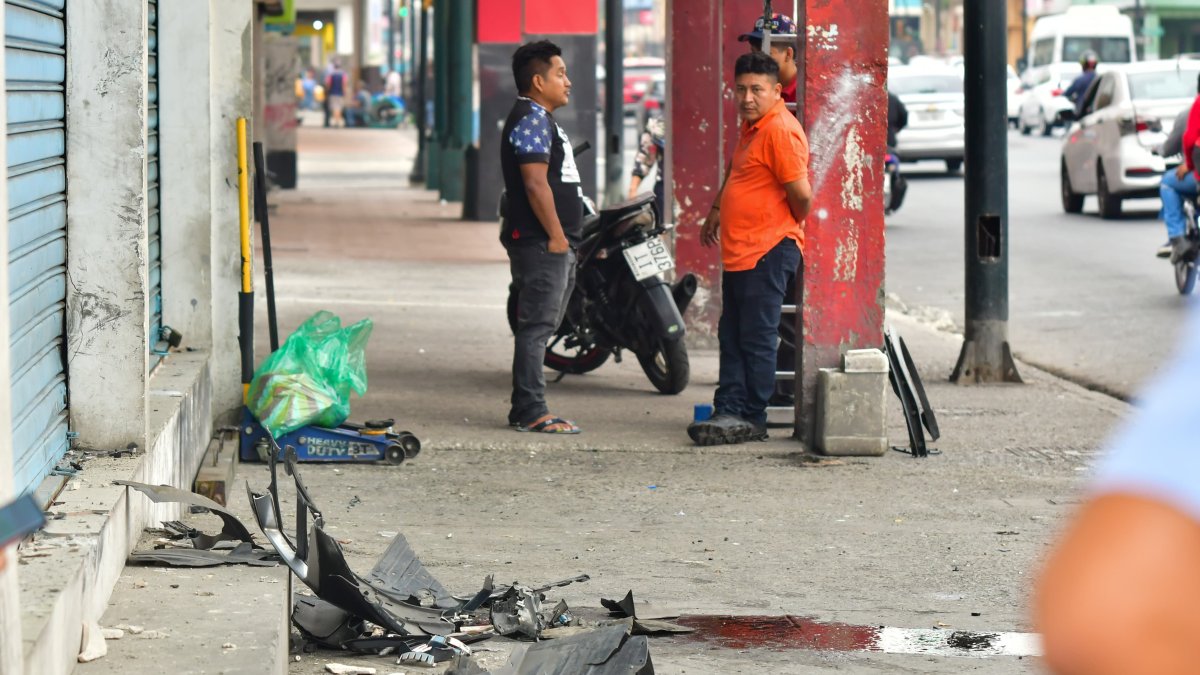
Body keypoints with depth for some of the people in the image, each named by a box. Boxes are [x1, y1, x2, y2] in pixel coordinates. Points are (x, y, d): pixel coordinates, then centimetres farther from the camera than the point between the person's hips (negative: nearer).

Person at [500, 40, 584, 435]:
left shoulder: (542, 120, 21)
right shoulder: (530, 120, -13)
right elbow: (535, 184, -20)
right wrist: (556, 236, -19)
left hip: (554, 244, 11)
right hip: (541, 243, -11)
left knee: (539, 327, 12)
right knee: (537, 325, -10)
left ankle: (526, 410, 16)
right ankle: (531, 412, -10)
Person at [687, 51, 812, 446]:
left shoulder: (780, 130, -17)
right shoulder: (751, 126, 15)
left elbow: (801, 194, -20)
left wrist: (792, 225, -3)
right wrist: (716, 212, 35)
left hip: (768, 251, -10)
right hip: (738, 251, 10)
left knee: (756, 339, -5)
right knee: (732, 337, 9)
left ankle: (751, 419, 0)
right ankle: (728, 411, 11)